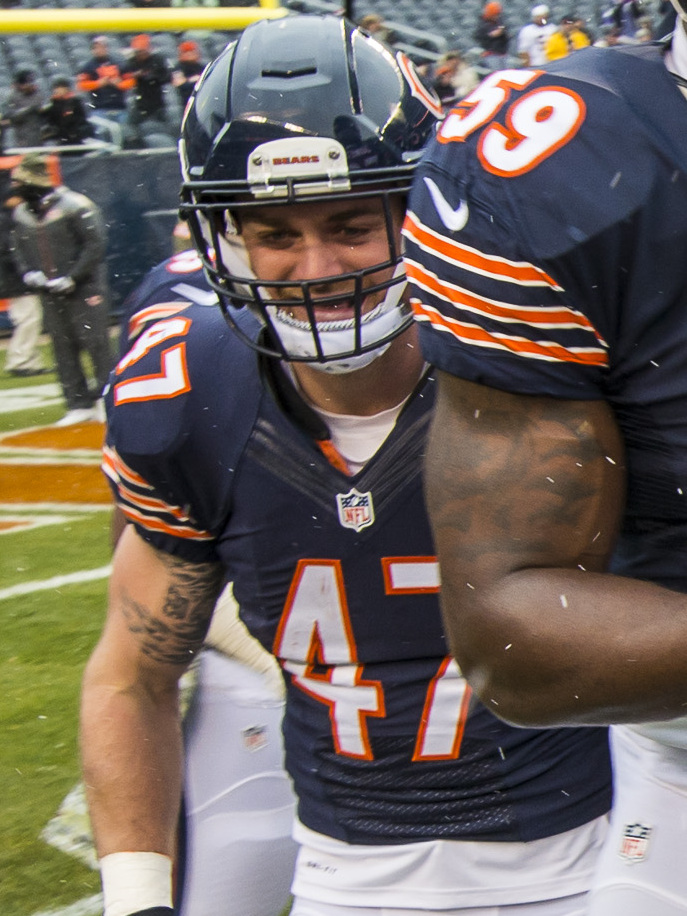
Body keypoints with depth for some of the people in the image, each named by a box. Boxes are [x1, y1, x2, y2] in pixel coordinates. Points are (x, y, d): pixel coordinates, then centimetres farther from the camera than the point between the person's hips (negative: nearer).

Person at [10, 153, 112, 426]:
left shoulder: (74, 206, -15)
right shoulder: (21, 214, 6)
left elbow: (95, 245, -14)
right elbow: (20, 250, 16)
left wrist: (72, 278, -17)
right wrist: (29, 273, -3)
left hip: (83, 289, -6)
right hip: (49, 292, 6)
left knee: (96, 345, -5)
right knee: (63, 349, 7)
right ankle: (80, 405, 14)